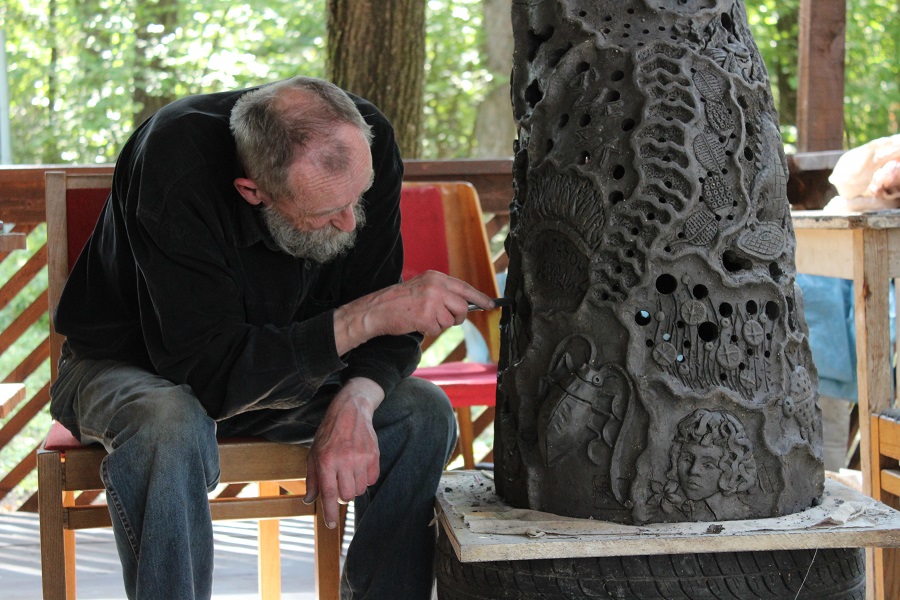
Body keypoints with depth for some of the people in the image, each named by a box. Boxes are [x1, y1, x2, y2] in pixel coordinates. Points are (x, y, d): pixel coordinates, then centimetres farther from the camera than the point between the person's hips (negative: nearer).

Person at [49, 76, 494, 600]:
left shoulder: (364, 141, -19)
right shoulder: (175, 163, -35)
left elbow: (386, 328, -13)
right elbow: (212, 370, -36)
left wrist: (353, 403, -34)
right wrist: (366, 316, -37)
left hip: (279, 364, 5)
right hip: (129, 369, -4)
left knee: (424, 413, -17)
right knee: (172, 425, -39)